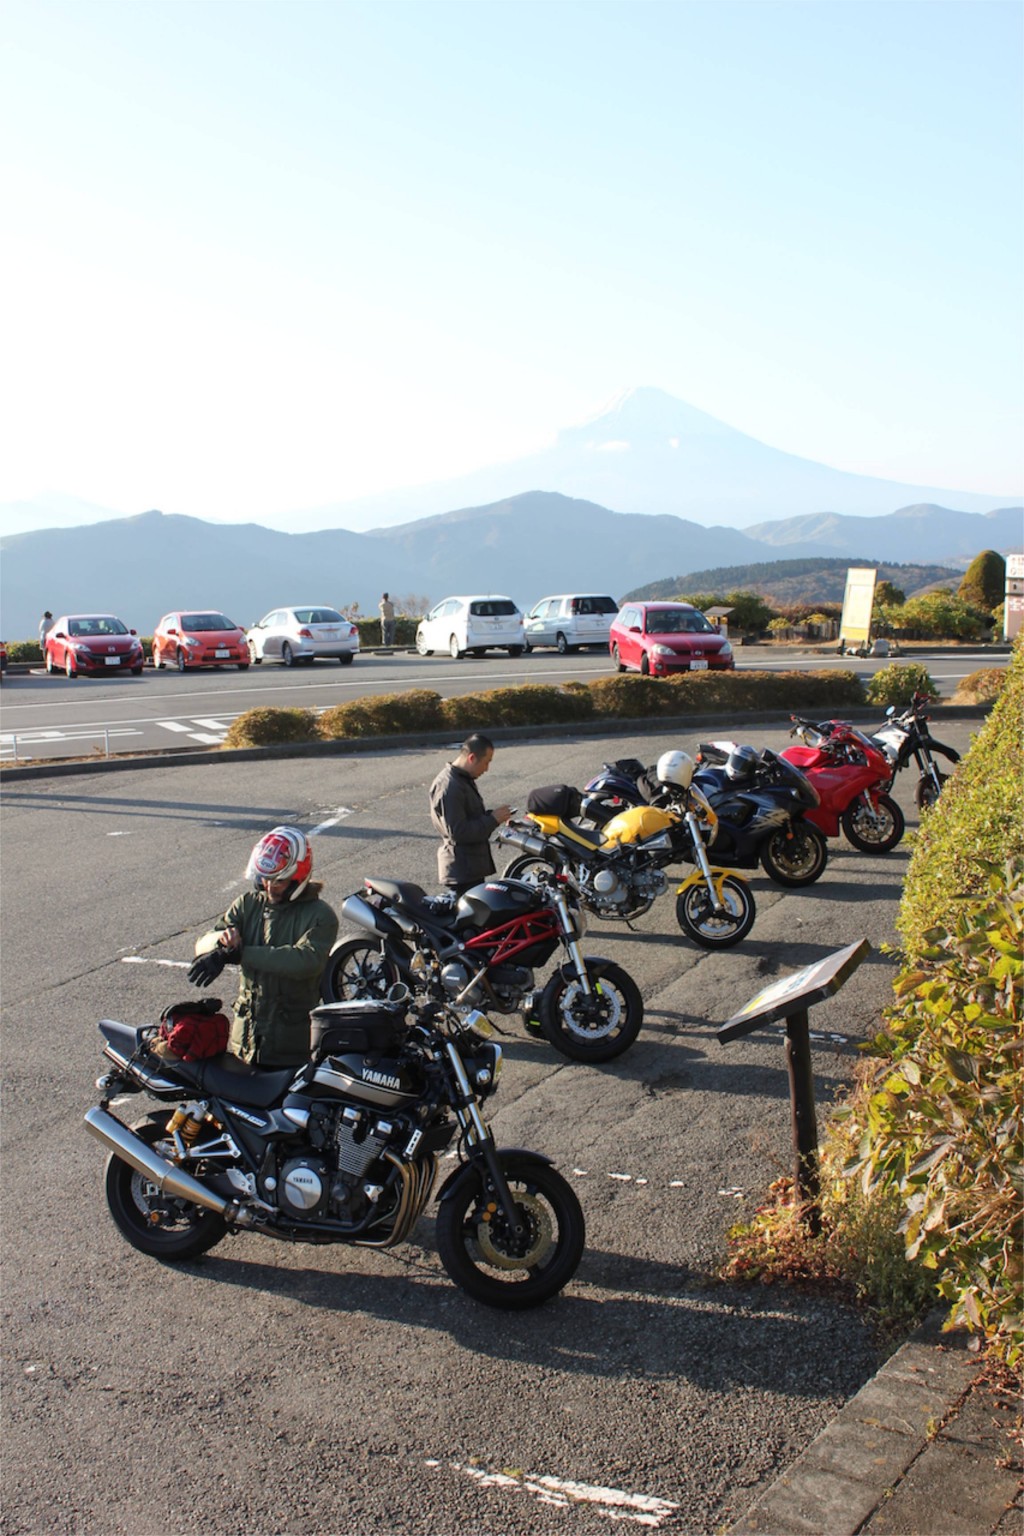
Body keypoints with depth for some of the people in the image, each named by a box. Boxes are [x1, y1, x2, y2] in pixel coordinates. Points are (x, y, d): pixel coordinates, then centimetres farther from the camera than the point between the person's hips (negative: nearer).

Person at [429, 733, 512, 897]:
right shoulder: (449, 787, -21)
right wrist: (493, 819, -19)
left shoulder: (463, 779, 13)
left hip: (473, 866, 11)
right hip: (462, 870, -11)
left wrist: (492, 816, 5)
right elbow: (458, 832, -25)